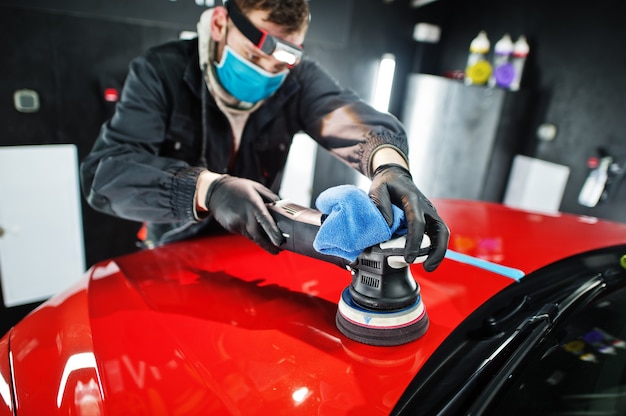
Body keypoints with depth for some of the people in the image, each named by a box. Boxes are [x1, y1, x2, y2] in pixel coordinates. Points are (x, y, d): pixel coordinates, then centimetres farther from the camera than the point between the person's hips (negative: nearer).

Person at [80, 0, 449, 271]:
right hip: (177, 254, -1)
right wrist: (207, 189, -41)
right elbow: (104, 173, -25)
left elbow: (357, 119, -24)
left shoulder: (298, 79, -9)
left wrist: (389, 164, -47)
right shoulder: (161, 72, -16)